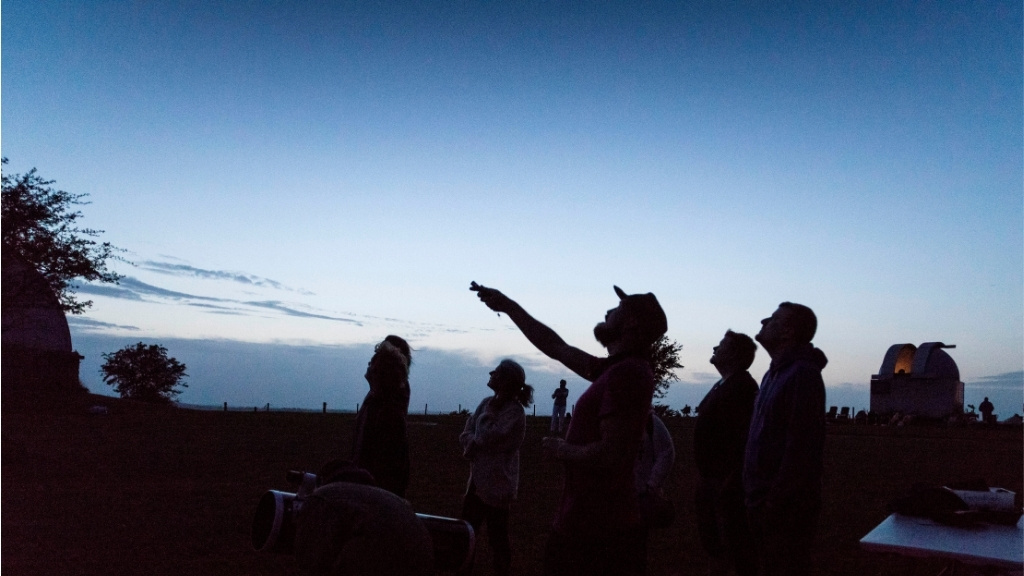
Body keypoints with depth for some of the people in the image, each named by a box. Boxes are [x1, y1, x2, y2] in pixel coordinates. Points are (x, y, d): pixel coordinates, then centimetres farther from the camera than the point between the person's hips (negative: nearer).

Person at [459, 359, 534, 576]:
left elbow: (487, 438, -22)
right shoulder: (487, 402, 5)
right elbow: (465, 434, 6)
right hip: (478, 479, 8)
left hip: (497, 483, -8)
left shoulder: (514, 411, -17)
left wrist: (489, 412, -10)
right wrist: (474, 442, -14)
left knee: (497, 536, 6)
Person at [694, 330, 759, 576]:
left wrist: (731, 479, -25)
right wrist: (703, 473, 18)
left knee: (735, 541, -1)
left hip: (727, 481, -10)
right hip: (710, 477, 10)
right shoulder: (722, 385, 13)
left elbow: (746, 437, -23)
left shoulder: (743, 386, -17)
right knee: (711, 539, 20)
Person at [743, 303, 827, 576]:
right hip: (765, 501, 9)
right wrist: (757, 495, 13)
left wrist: (774, 500, -21)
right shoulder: (775, 373, 14)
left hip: (786, 506, -9)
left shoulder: (802, 374, -16)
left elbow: (800, 446, -22)